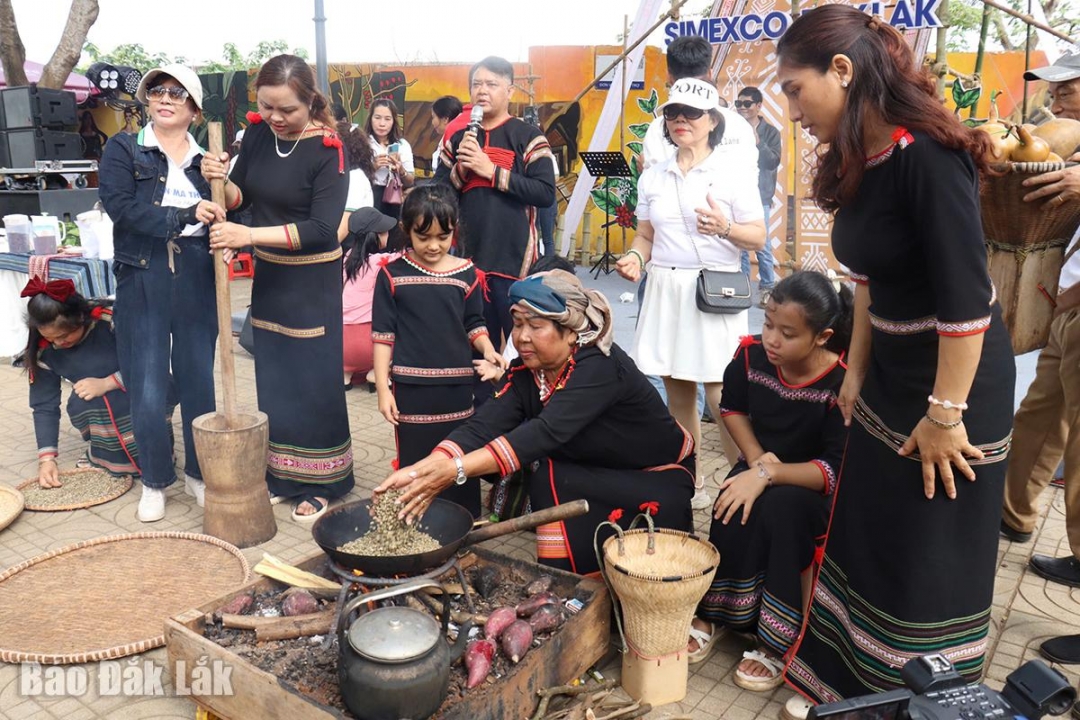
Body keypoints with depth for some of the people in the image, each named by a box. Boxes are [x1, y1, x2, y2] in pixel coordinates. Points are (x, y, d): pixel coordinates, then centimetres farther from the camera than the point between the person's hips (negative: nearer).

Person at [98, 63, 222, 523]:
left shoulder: (207, 158, 10)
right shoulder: (123, 150, 3)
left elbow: (225, 217, 10)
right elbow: (119, 206, -12)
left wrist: (220, 194, -11)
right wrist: (184, 216, -20)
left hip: (197, 279, 2)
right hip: (143, 280, -2)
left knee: (200, 381, 9)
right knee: (147, 393, 1)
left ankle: (199, 473, 27)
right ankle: (155, 481, 21)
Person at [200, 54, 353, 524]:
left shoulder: (328, 150, -16)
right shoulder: (257, 132, -1)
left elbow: (321, 229, -23)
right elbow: (240, 198, 7)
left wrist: (249, 235, -29)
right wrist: (220, 181, -15)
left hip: (312, 278, -5)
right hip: (268, 273, 6)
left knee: (313, 379, 1)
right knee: (272, 377, 11)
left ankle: (318, 482, 15)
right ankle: (279, 475, 25)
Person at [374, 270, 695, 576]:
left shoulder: (599, 367, -28)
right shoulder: (526, 371, -8)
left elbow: (547, 432, -41)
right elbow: (482, 426, -21)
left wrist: (457, 469, -49)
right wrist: (421, 469, -38)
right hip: (599, 478, 5)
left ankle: (566, 583, -7)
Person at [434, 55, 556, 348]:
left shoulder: (528, 137, -1)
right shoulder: (458, 138, 12)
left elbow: (546, 193, -12)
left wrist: (491, 171, -14)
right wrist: (461, 167, -8)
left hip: (514, 257, -4)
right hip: (469, 257, 4)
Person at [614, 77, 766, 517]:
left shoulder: (733, 174, -1)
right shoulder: (652, 178, 12)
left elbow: (758, 238, -1)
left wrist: (725, 228, -21)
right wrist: (635, 257, -6)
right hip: (665, 289, 5)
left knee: (720, 394, -8)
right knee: (677, 391, 9)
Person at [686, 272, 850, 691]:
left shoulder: (842, 382, -27)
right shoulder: (751, 354, -14)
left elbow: (837, 470, -27)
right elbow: (732, 407, 6)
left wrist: (769, 474, -35)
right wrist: (756, 457, -8)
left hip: (813, 485, -3)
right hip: (761, 468, 4)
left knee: (781, 507, -35)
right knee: (736, 509, -29)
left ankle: (780, 643, -19)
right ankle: (715, 614, -8)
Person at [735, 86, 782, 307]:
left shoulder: (770, 132, 3)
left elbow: (773, 162, -8)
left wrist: (757, 142, -18)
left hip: (759, 197, -2)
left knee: (762, 245, -2)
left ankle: (768, 288, 8)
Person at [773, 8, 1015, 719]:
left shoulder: (928, 154, -24)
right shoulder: (856, 160, 3)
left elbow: (965, 299, -24)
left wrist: (946, 413, -19)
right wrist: (856, 372, 14)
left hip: (956, 379, -8)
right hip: (891, 373, 8)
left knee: (932, 566, 8)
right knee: (866, 541, 16)